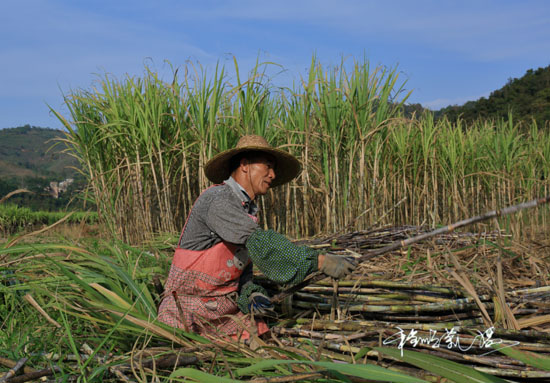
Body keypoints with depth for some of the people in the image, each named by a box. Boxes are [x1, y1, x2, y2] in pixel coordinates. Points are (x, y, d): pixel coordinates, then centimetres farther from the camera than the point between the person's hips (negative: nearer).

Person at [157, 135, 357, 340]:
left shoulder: (249, 210, 9)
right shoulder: (217, 200, -20)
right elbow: (259, 243, -32)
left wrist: (250, 293, -7)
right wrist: (320, 261, -35)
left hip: (227, 306, 7)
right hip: (189, 309, -7)